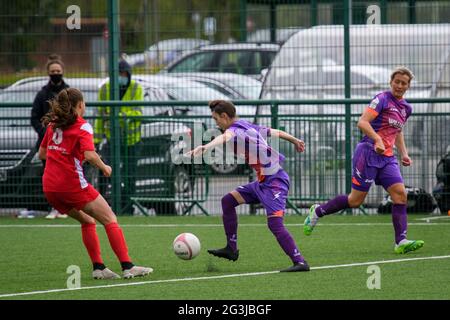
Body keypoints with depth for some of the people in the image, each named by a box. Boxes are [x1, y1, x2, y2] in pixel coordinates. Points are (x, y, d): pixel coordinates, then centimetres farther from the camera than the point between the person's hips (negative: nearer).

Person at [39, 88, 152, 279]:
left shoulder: (53, 124, 14)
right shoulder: (82, 126, -6)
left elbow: (42, 154, 20)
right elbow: (90, 155, -20)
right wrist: (104, 168, -3)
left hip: (50, 187, 7)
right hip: (72, 183, -7)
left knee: (87, 220, 23)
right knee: (110, 219, -1)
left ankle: (98, 267, 13)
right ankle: (127, 267, -11)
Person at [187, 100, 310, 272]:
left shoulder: (236, 130, -15)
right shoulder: (250, 127, 12)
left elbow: (225, 137, -40)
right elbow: (276, 133, 26)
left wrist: (205, 147, -60)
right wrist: (295, 141, 45)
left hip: (274, 181, -10)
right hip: (263, 181, 10)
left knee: (275, 224, -20)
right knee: (228, 200, 14)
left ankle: (300, 262, -21)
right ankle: (231, 249, 19)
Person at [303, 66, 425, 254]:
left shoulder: (406, 108, 15)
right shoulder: (382, 99, -9)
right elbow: (362, 122, -19)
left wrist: (404, 154, 20)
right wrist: (377, 140, -33)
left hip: (387, 158, 7)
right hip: (368, 153, -7)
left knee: (400, 194, -11)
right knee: (356, 200, -3)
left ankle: (401, 242, -15)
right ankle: (318, 211, 19)